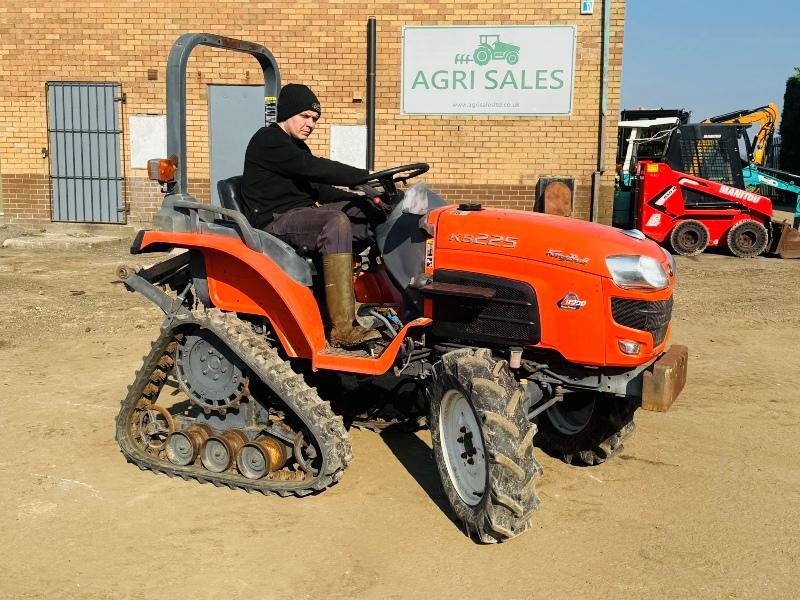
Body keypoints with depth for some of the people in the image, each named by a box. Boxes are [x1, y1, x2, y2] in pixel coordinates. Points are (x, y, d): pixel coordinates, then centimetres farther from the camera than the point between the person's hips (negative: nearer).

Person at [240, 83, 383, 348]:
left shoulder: (297, 147, 21)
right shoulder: (268, 141, -10)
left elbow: (318, 190, 18)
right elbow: (315, 168, -23)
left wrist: (362, 197, 3)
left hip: (302, 213, 10)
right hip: (275, 220, -10)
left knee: (367, 210, -2)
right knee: (336, 222, -35)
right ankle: (343, 329, -40)